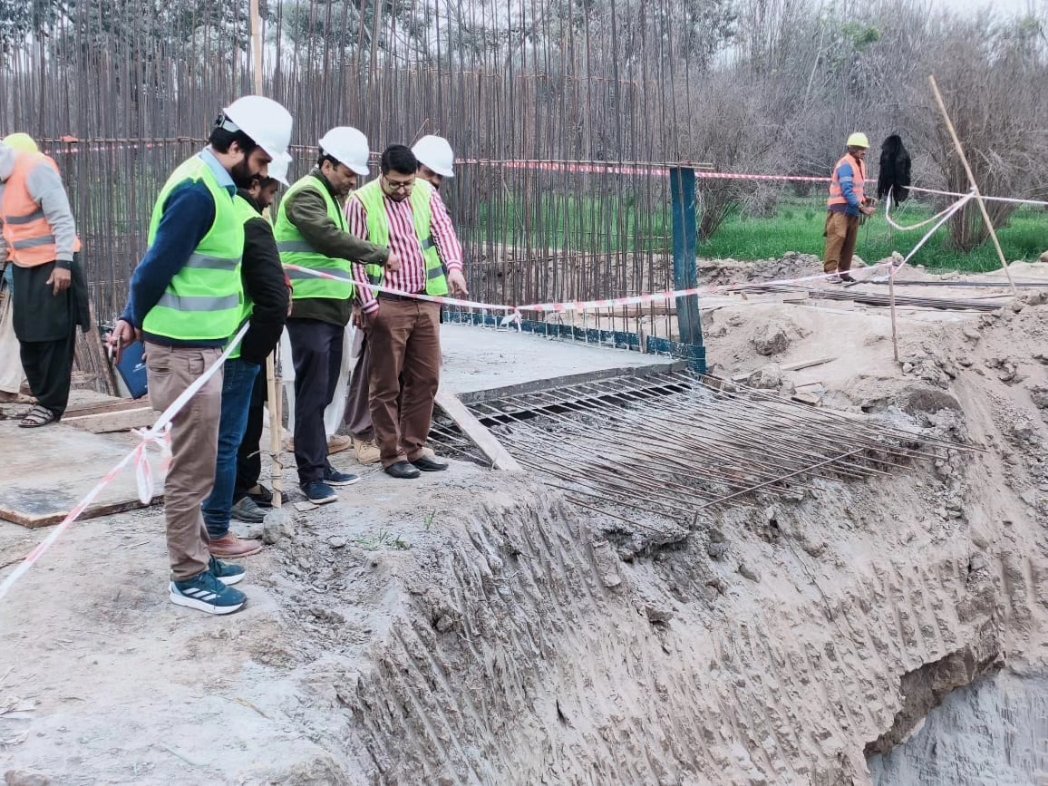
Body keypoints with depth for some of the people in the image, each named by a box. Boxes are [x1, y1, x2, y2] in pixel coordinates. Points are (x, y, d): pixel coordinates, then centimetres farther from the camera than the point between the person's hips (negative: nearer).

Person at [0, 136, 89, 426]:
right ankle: (43, 397, 22)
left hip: (51, 265, -8)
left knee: (53, 337, -1)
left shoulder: (35, 169, -17)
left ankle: (52, 405, 6)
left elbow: (62, 219, -19)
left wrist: (63, 263, -23)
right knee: (27, 336, 11)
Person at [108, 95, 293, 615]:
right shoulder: (198, 191, -20)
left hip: (197, 347, 10)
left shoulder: (212, 184, 12)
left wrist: (135, 319, 12)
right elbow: (158, 265, -18)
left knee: (195, 464, 18)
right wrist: (135, 321, -3)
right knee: (192, 467, -1)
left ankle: (197, 556, 29)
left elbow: (157, 263, 15)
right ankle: (188, 578, 10)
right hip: (185, 351, -10)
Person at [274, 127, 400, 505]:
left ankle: (320, 465, 18)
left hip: (331, 308, 9)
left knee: (322, 392, 11)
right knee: (313, 392, -7)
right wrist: (382, 256, -15)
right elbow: (332, 240, -21)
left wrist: (352, 297, 17)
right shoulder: (305, 194, -9)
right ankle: (311, 474, -3)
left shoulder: (331, 196, 21)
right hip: (309, 308, -9)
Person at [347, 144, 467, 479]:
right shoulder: (362, 201, -7)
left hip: (426, 301, 5)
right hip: (387, 304, -5)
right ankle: (391, 454, 12)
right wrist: (369, 303, -13)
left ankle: (414, 447, 22)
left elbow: (444, 231, -3)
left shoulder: (427, 194, 6)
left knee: (426, 378, 9)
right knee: (387, 383, 2)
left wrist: (454, 267, -22)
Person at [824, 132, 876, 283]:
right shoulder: (845, 165, -14)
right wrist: (862, 207, -25)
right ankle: (831, 271, -15)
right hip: (840, 208, -9)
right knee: (837, 238, -14)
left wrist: (865, 199, 7)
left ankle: (844, 271, 12)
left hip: (854, 209, 9)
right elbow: (847, 191, -21)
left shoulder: (861, 163, 15)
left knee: (850, 242, 7)